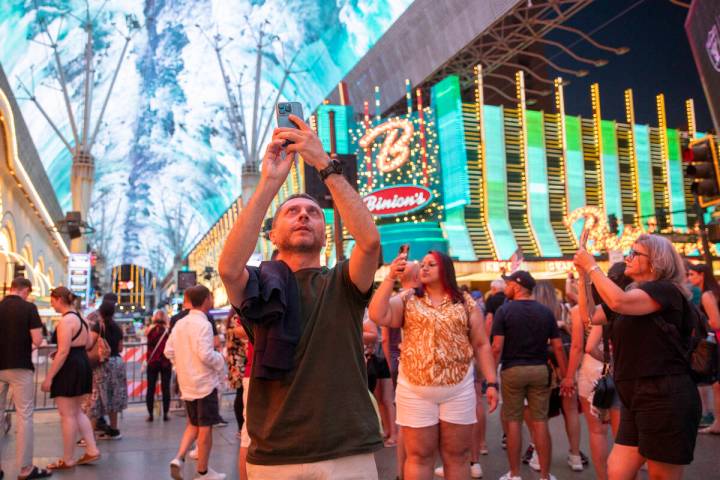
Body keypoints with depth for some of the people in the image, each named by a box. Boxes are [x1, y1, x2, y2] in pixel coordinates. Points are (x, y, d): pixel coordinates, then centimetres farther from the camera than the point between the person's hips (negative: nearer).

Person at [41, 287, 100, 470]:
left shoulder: (65, 321, -16)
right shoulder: (80, 318, 13)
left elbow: (63, 352, -21)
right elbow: (88, 344, 17)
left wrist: (49, 377, -19)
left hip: (69, 368, -10)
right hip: (83, 365, 10)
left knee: (67, 415, 0)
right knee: (77, 411, 17)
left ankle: (67, 460, 9)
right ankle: (92, 450, 16)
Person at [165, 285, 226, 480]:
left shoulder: (180, 323, 7)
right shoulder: (203, 324, -17)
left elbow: (169, 351, 8)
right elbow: (206, 354, -24)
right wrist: (220, 361, -7)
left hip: (187, 383, 7)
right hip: (205, 382, -7)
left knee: (193, 424, 21)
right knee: (205, 427, 4)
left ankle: (179, 458, 5)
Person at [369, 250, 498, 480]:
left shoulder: (466, 303, 6)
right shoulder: (408, 300, 5)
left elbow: (482, 345, 6)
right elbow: (377, 316, -11)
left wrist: (491, 383, -1)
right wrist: (391, 277, -13)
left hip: (459, 389, 1)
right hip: (415, 390, 0)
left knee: (457, 455, 11)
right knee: (418, 456, 7)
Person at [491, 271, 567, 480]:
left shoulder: (505, 310, -8)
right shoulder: (545, 311, 3)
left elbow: (497, 347, -14)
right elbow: (558, 347, 2)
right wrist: (565, 375, 8)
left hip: (512, 370, -3)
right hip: (539, 369, 3)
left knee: (513, 421, 6)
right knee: (540, 422, 8)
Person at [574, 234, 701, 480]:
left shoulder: (666, 291, -10)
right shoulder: (636, 297, 18)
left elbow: (618, 302, -27)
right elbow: (591, 317, 18)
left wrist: (592, 267, -14)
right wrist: (583, 273, 11)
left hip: (665, 399, -9)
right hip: (637, 399, 9)